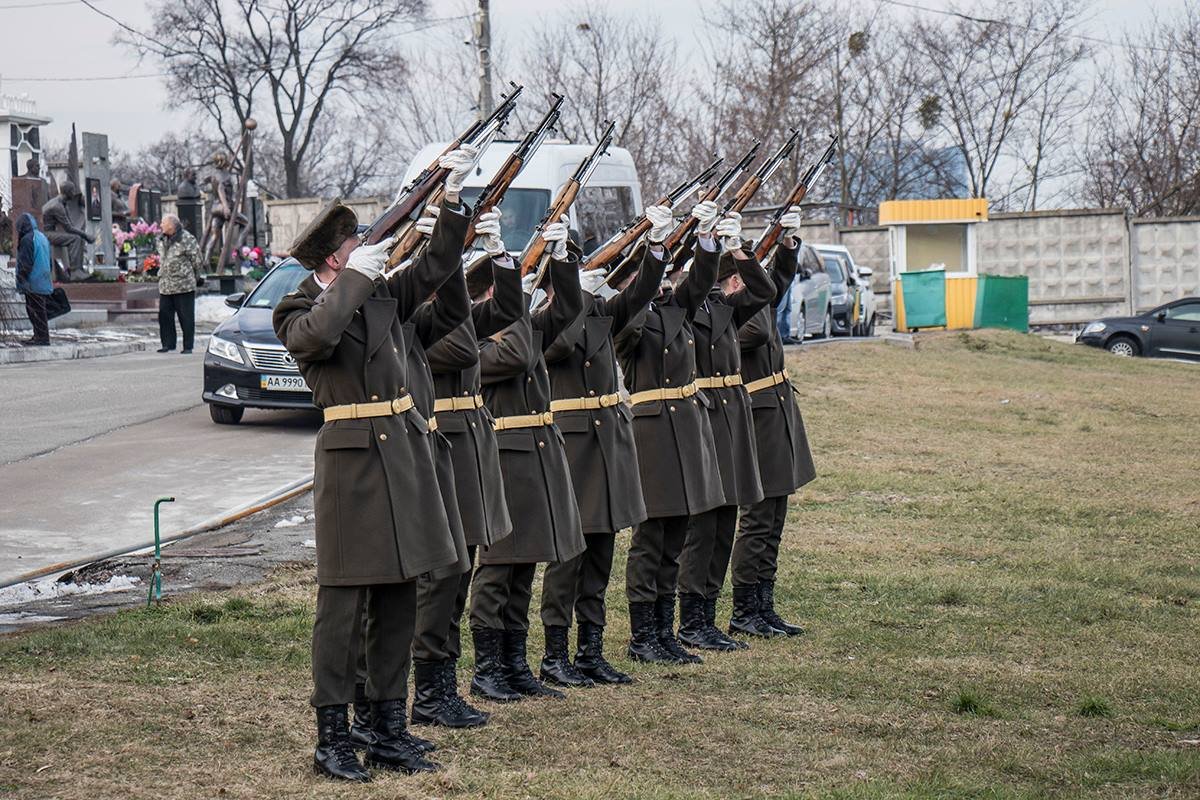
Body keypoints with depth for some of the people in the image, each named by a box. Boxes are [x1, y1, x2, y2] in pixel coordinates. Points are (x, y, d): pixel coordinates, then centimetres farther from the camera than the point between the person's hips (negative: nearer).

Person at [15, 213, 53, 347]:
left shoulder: (27, 239, -15)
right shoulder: (42, 237, 14)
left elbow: (25, 264, -17)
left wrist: (21, 282, -12)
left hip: (33, 284, -9)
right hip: (44, 283, 9)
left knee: (36, 311, -6)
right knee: (39, 311, 14)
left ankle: (42, 337, -6)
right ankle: (39, 336, 17)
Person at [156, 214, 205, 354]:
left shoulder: (186, 239, -10)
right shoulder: (162, 240, 12)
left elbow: (196, 259, -5)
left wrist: (196, 277, 2)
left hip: (184, 285, -7)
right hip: (165, 286, 7)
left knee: (186, 317, 0)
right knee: (165, 316, 8)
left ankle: (188, 346, 5)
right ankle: (168, 344, 16)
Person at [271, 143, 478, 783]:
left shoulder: (383, 295, 14)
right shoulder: (298, 312, -5)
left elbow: (437, 266, 19)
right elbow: (316, 336, -27)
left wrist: (454, 197, 9)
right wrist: (354, 279, -19)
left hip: (404, 449, 7)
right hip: (351, 457, -7)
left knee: (398, 597, 9)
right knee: (344, 601, -5)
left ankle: (390, 730, 17)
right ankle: (331, 739, 1)